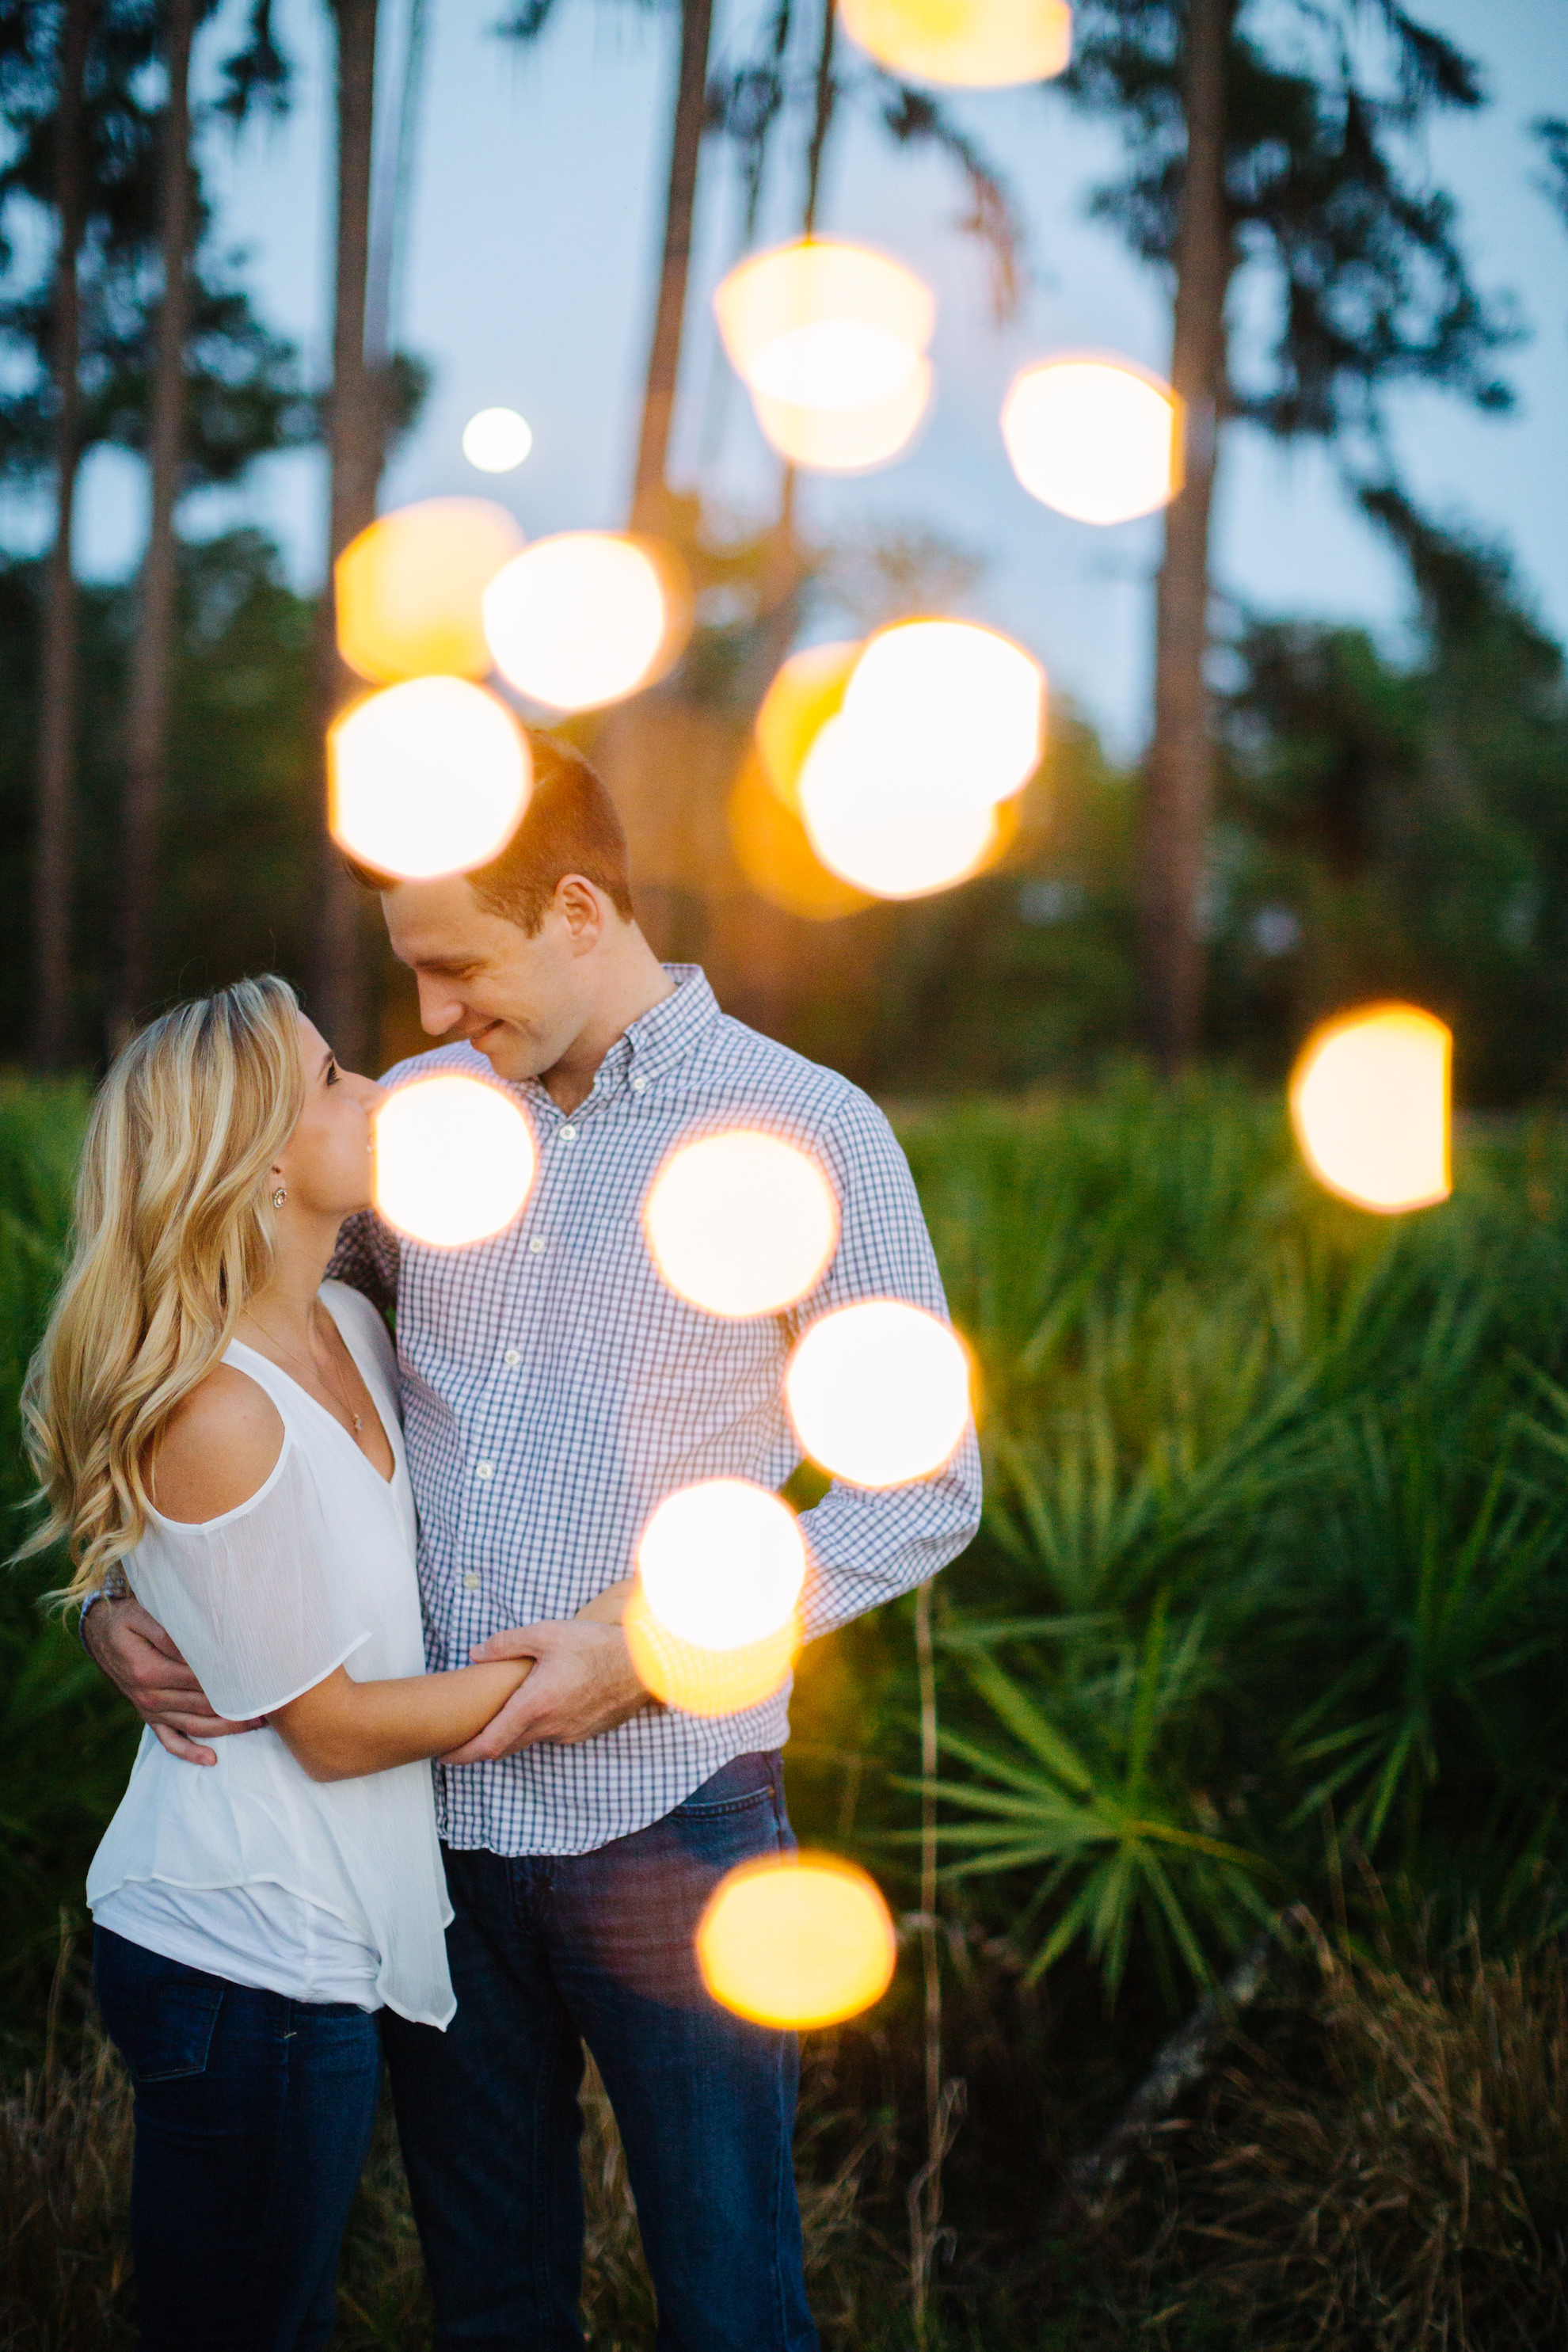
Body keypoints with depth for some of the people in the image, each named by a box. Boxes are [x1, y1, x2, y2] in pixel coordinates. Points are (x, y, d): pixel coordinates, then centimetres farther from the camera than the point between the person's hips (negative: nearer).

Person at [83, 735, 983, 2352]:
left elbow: (924, 1491, -5)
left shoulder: (809, 1136, -7)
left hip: (665, 1820, -4)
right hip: (432, 1813, 4)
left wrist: (649, 1657, -14)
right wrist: (112, 1587, -1)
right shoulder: (418, 1112, 6)